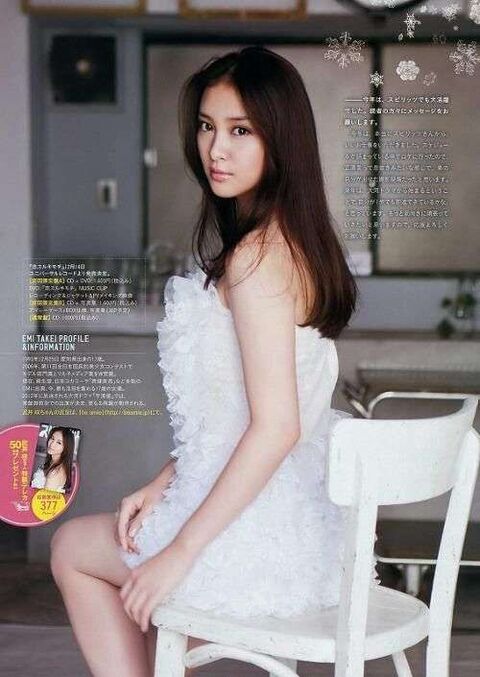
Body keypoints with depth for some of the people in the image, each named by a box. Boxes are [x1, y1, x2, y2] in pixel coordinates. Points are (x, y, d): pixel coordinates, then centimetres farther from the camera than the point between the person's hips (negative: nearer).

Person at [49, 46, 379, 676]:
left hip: (259, 544, -9)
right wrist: (167, 482, 9)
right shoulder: (297, 240, 7)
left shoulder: (255, 257, -22)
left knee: (73, 546, 17)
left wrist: (179, 553, -20)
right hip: (310, 521, 9)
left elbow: (275, 427, -26)